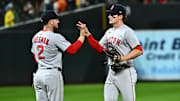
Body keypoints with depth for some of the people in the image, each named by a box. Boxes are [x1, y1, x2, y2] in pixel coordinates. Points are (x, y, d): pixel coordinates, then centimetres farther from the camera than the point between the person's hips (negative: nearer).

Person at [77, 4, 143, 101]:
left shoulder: (127, 31, -12)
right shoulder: (109, 32, 15)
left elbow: (139, 50, -17)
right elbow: (99, 48, 17)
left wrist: (122, 58, -23)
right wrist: (87, 33, 11)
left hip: (125, 72, -8)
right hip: (111, 73, 8)